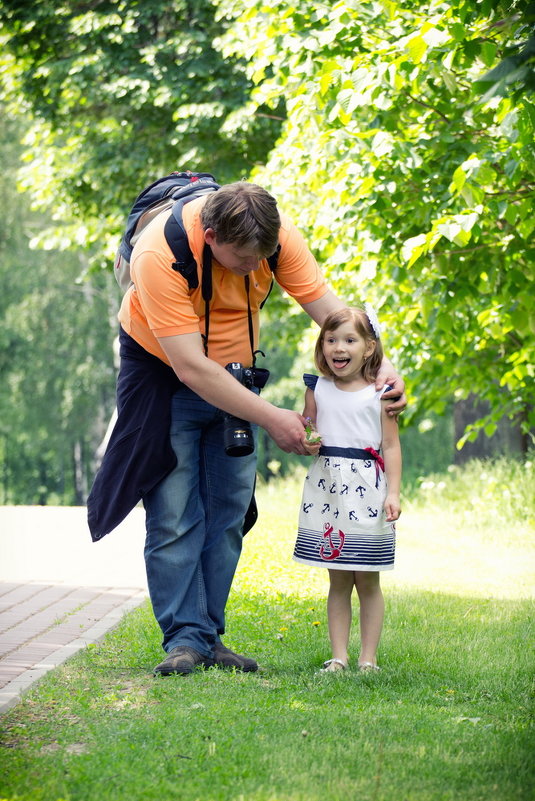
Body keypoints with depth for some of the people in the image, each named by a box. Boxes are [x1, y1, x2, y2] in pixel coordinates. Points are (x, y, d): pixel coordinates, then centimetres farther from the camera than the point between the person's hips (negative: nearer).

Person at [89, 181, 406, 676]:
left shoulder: (276, 233, -20)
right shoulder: (160, 255, -33)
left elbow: (327, 306, -14)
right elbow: (191, 369, -33)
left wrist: (378, 365, -29)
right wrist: (272, 419, -30)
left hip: (233, 373, 5)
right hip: (164, 372, -4)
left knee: (228, 510, 0)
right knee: (174, 514, -11)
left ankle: (209, 635, 6)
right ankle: (184, 639, -7)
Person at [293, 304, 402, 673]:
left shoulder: (379, 394, -1)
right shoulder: (317, 390, 7)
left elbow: (392, 446, -1)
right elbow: (307, 434, 16)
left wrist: (393, 493, -9)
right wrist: (308, 445, -7)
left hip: (366, 490, -3)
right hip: (327, 487, 3)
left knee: (367, 581, 2)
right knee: (338, 580, 7)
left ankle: (368, 658, 8)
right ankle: (339, 656, 10)